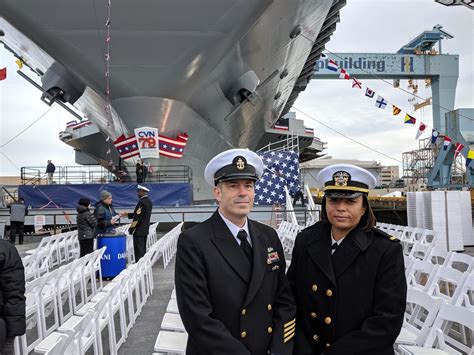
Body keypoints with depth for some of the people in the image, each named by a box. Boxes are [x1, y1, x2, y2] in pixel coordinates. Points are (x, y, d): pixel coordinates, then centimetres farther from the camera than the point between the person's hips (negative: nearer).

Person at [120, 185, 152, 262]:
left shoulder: (142, 202, -19)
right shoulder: (148, 201, 10)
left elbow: (138, 217, -21)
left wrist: (131, 228, -13)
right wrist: (127, 214, 16)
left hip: (139, 230, -9)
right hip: (145, 229, 10)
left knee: (139, 250, -4)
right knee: (143, 249, 16)